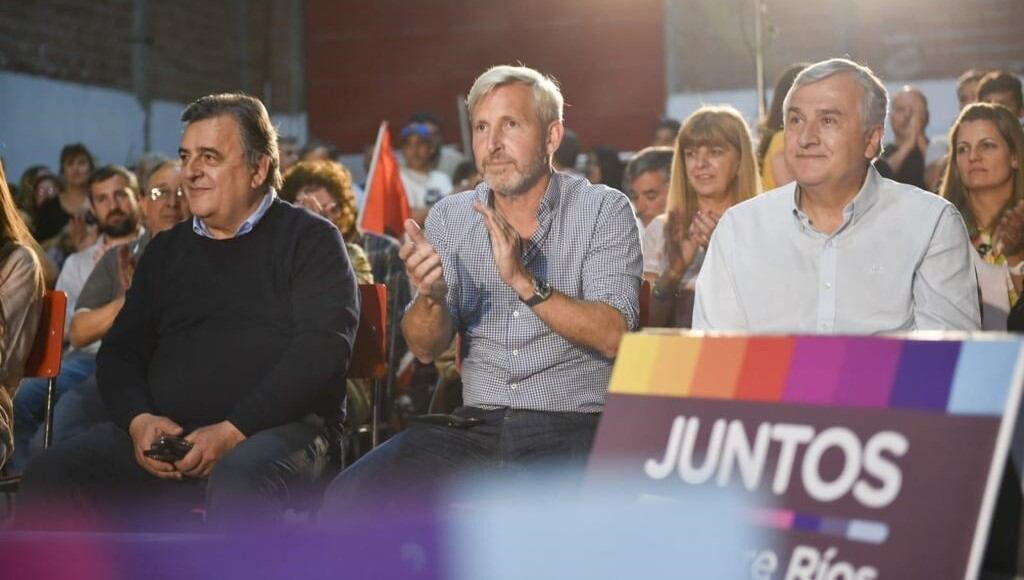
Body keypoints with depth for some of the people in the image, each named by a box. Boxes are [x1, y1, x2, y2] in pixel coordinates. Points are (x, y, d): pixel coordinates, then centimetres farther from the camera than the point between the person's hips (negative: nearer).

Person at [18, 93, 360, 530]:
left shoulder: (309, 239, 4)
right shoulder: (166, 251, 22)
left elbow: (323, 347, -9)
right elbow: (121, 351, 20)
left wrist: (234, 430, -18)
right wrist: (139, 419, -4)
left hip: (277, 426, -5)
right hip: (166, 434, 5)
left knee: (240, 477, -39)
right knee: (51, 476, -20)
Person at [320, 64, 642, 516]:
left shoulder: (603, 211, 1)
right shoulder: (450, 217, 11)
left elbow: (613, 336, -12)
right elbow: (425, 349, 4)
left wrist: (524, 281, -23)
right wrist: (431, 297, -19)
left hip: (572, 428, -3)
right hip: (475, 427, 4)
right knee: (346, 501, -18)